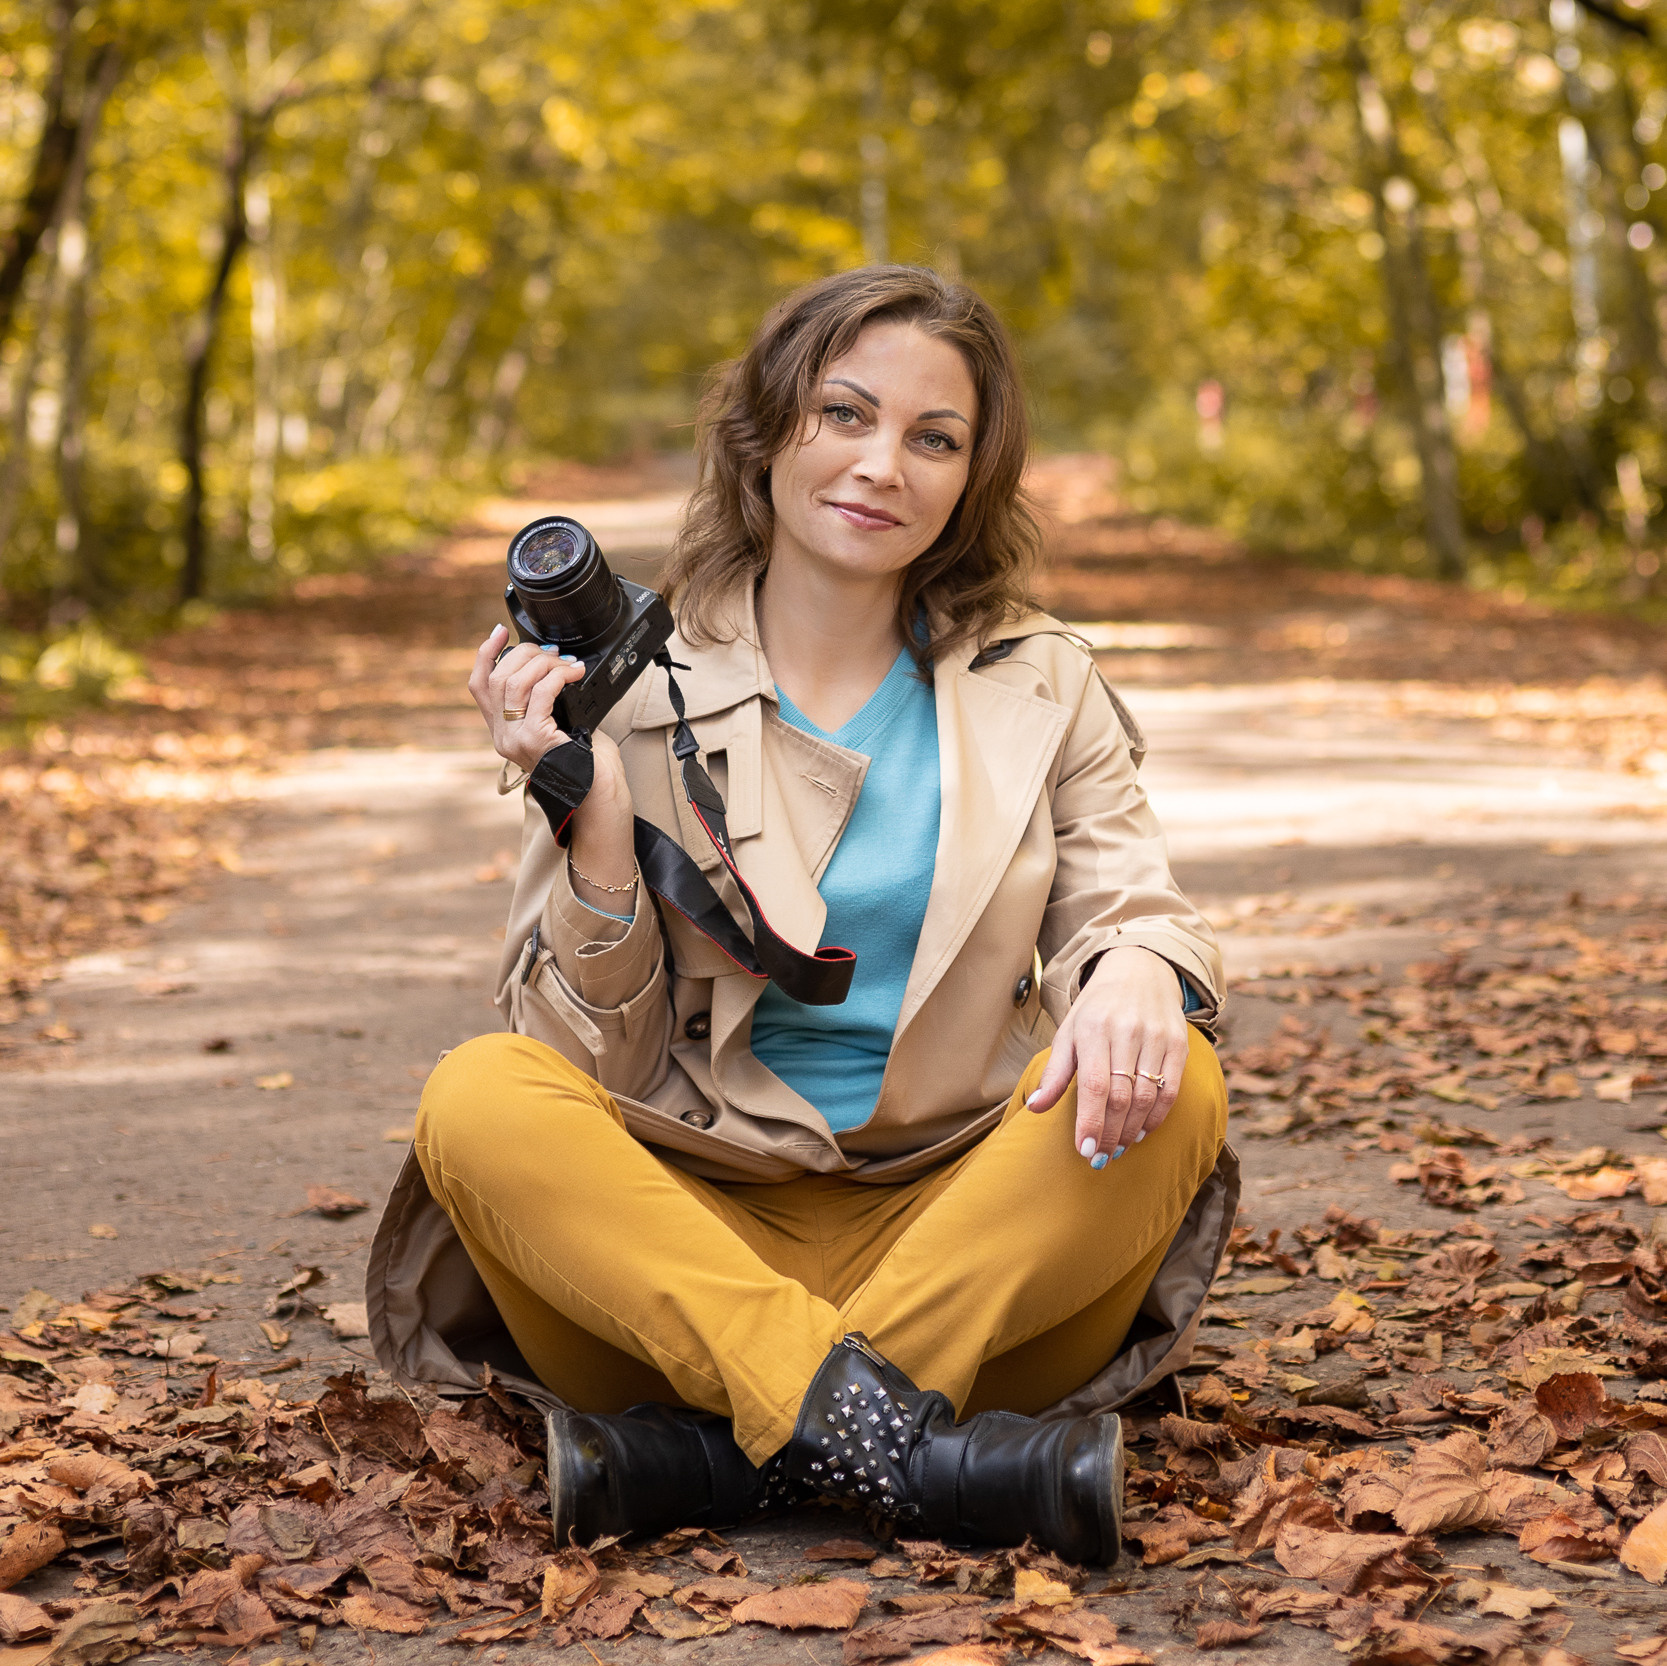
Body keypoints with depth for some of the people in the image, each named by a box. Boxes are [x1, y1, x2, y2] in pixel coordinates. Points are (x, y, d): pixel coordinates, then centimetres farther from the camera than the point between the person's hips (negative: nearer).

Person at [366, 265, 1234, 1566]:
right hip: (689, 1237, -1)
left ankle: (730, 1450, -31)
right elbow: (599, 1061, 0)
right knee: (478, 1101, -26)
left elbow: (1129, 907, 1)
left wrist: (1137, 970, -23)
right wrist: (596, 827, -17)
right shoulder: (634, 692, 3)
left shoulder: (1039, 685, 10)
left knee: (1172, 1084, -25)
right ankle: (898, 1446, -38)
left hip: (965, 1229, 1)